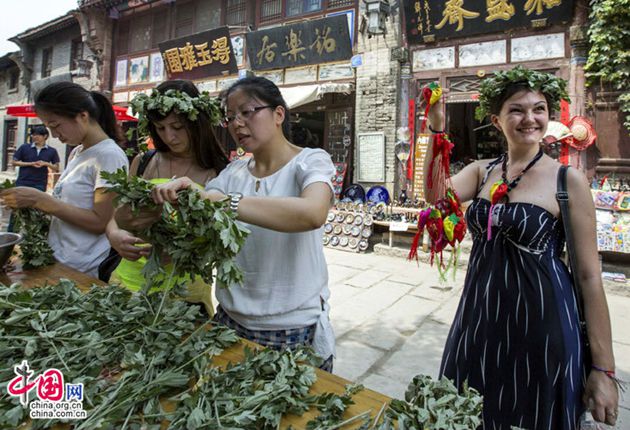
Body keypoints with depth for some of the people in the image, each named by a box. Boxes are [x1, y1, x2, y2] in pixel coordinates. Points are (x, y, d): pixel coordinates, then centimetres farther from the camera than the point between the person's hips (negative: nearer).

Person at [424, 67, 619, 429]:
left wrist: (604, 369, -9)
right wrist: (437, 129, -23)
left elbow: (589, 275, -10)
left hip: (540, 324, -3)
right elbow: (436, 196, -17)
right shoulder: (482, 171, 2)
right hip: (481, 318, 4)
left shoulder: (568, 180, -10)